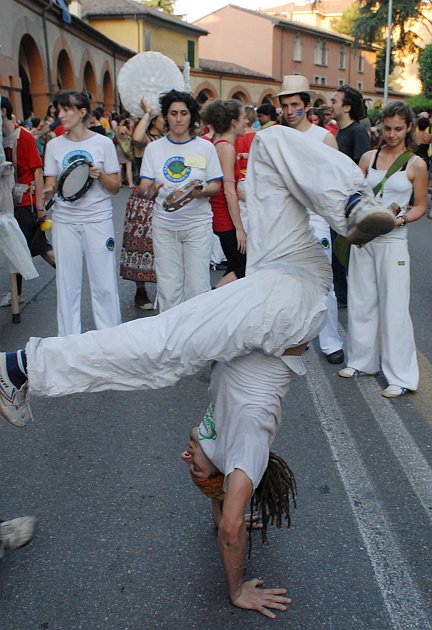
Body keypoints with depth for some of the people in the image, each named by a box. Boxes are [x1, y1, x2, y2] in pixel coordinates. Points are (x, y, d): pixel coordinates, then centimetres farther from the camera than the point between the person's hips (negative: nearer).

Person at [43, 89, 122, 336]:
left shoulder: (103, 143, 1)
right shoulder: (54, 145, 7)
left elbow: (115, 187, 3)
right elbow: (51, 185, 8)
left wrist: (100, 175, -17)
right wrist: (49, 192, -15)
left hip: (98, 219, -2)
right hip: (65, 221, 2)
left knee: (104, 284, 0)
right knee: (67, 284, 6)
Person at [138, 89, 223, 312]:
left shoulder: (205, 147, 4)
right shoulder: (154, 148, 6)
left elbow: (216, 186, 4)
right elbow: (144, 188, 2)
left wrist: (201, 192, -19)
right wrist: (150, 189, -23)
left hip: (197, 224, -1)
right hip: (164, 225, 1)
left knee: (198, 286, -3)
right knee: (168, 287, 2)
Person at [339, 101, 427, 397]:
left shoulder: (416, 164, -1)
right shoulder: (369, 157, 7)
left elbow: (420, 206, 3)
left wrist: (401, 219, -16)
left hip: (393, 241, -4)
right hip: (363, 238, 4)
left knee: (394, 307, -1)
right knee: (361, 302, 11)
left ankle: (401, 376, 9)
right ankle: (362, 361, 28)